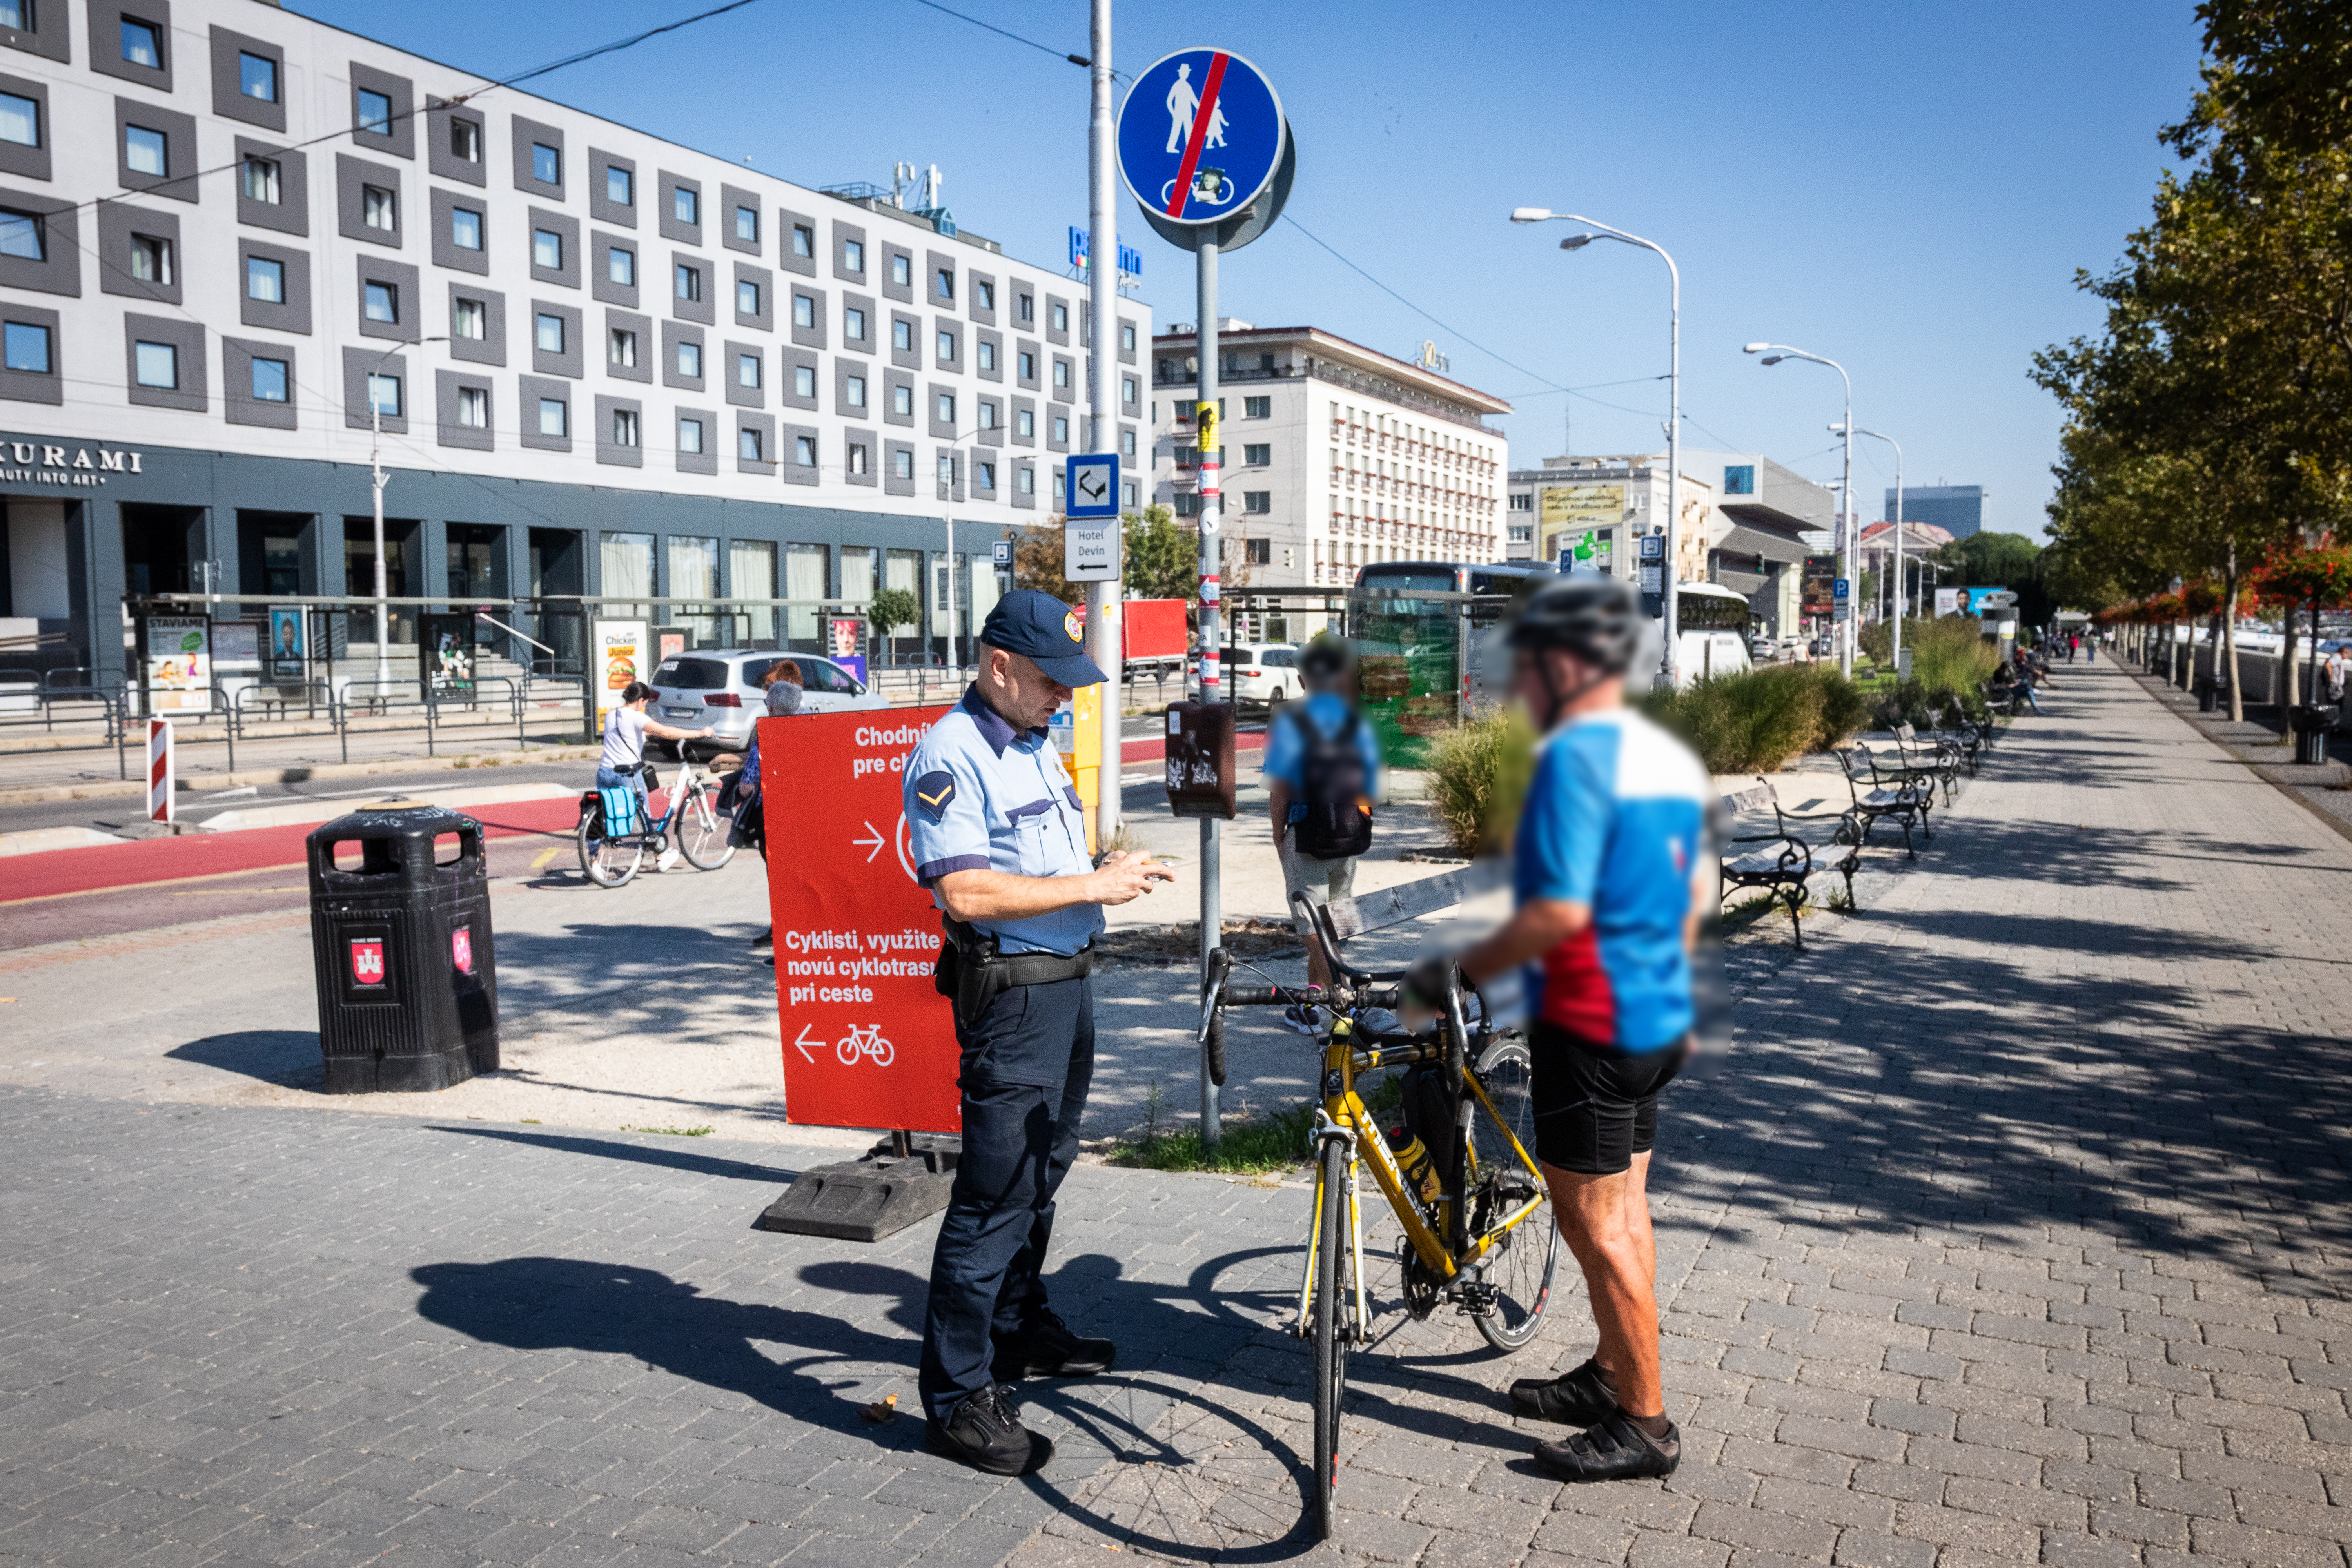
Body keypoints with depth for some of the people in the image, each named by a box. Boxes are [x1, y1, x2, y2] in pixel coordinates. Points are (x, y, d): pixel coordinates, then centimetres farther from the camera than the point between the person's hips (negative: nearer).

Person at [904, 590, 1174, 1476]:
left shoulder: (1037, 745, 15)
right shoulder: (950, 754, -15)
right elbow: (966, 891, -24)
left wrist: (1112, 871, 7)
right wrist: (1091, 886, -21)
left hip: (1068, 980, 10)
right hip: (1011, 993, -10)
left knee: (1042, 1174, 20)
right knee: (994, 1196, -6)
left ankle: (1021, 1334, 37)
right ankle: (957, 1397, 4)